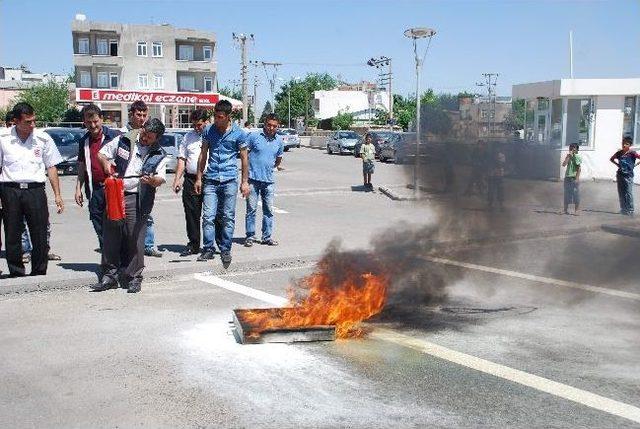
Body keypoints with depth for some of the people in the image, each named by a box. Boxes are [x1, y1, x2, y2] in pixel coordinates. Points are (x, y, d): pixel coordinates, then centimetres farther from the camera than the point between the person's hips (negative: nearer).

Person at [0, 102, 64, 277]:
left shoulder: (43, 138, 4)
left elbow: (51, 167, 9)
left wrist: (57, 195, 5)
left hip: (35, 190, 0)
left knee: (40, 236, -1)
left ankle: (39, 274, 12)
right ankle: (16, 274, 17)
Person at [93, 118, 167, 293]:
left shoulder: (159, 155, 5)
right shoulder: (123, 141, 6)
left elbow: (161, 178, -3)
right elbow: (102, 153, 14)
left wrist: (153, 180, -26)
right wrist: (106, 163, -8)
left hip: (137, 201, -2)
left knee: (135, 239, -3)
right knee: (110, 237, 5)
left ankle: (133, 278, 9)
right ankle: (109, 276, 15)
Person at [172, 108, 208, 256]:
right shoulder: (188, 137, 13)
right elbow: (182, 160, 13)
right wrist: (177, 179, 5)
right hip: (191, 180, 3)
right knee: (191, 215, 5)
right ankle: (193, 245, 14)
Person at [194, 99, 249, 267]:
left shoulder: (239, 133, -1)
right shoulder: (208, 130, 5)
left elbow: (244, 158, 5)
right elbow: (203, 155, 12)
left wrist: (245, 182, 3)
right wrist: (199, 178, 10)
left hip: (229, 180, -2)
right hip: (210, 180, 2)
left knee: (228, 217, 3)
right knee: (208, 217, -4)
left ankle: (225, 251, 13)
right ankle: (208, 250, 6)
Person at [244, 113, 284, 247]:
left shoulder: (279, 142, 7)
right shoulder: (254, 137, -5)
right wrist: (246, 173, 3)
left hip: (269, 180, 3)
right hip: (253, 179, -3)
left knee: (269, 210, 7)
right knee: (251, 209, 1)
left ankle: (267, 236, 17)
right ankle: (250, 236, 10)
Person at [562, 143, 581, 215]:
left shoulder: (577, 157, -9)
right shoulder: (568, 157, 7)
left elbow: (579, 168, -10)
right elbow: (564, 164, -6)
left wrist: (577, 178, -15)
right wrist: (568, 157, -10)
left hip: (574, 178, -5)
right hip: (567, 177, 5)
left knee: (576, 194, 1)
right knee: (567, 193, 10)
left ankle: (577, 209, 11)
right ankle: (565, 209, 19)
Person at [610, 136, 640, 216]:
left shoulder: (632, 153, -11)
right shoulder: (619, 153, 3)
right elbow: (611, 159, 20)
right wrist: (617, 164, 8)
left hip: (628, 176, -5)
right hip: (620, 175, 5)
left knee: (628, 193, -3)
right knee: (621, 193, 10)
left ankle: (630, 210, 4)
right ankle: (623, 209, 20)